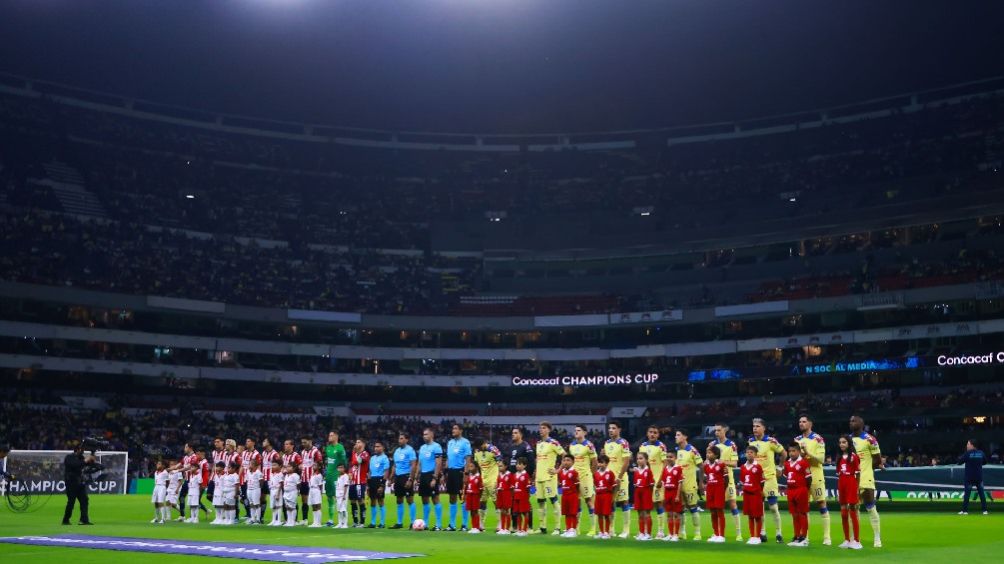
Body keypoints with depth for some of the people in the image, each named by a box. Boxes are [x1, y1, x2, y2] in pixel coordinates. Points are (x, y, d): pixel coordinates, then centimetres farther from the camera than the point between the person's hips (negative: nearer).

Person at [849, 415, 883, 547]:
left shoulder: (869, 439, -8)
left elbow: (878, 459, -4)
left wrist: (864, 468, -1)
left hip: (865, 479, -6)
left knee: (871, 508, -2)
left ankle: (877, 538, 5)